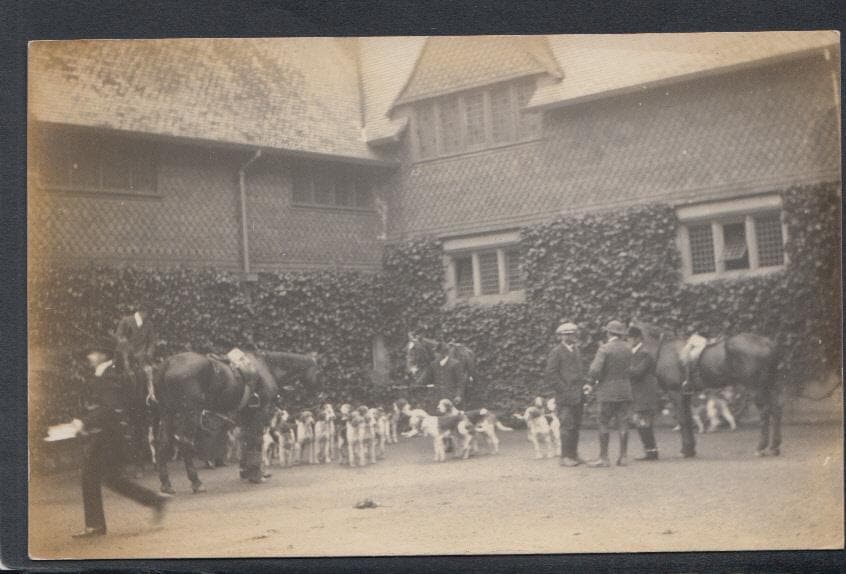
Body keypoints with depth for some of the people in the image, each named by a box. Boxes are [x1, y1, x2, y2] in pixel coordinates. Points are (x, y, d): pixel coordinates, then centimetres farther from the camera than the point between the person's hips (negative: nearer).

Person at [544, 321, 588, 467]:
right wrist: (565, 390, -14)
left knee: (576, 426, 8)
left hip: (578, 397, 7)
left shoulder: (576, 351, 17)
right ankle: (565, 457, -5)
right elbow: (550, 375, -10)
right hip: (565, 398, -7)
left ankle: (574, 455, 14)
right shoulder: (556, 352, -6)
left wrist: (582, 388, 13)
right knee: (567, 426, -9)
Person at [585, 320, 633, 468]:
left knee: (604, 424, -1)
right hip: (625, 391, 6)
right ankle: (623, 457, 7)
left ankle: (603, 458, -1)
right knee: (622, 423, 6)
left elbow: (595, 371, -21)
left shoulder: (605, 349, -12)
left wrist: (594, 381, 3)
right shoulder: (627, 349, 9)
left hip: (608, 392, -6)